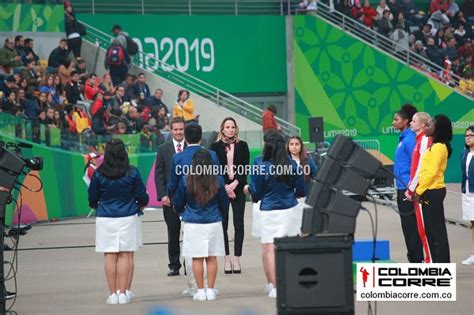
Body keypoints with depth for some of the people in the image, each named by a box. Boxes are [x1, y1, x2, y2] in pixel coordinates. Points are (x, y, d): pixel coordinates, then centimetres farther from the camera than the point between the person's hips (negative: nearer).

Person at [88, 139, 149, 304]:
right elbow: (142, 196, 1)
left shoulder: (98, 174, -5)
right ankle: (124, 292, 3)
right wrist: (141, 205, 24)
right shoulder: (132, 173, -6)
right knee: (126, 255, 4)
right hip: (128, 217, 0)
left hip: (105, 218, 0)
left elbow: (92, 199, 3)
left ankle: (113, 294, 5)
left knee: (110, 256, 4)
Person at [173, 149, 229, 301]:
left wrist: (182, 211, 28)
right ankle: (210, 290, 10)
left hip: (193, 224, -2)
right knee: (212, 257, 8)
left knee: (197, 258, 4)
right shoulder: (218, 180, -3)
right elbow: (224, 203, 10)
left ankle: (201, 291, 6)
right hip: (214, 222, 2)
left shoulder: (186, 181, -8)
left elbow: (178, 203, 5)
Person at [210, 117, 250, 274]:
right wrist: (225, 187, -9)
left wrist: (235, 183, -12)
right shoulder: (216, 146, 3)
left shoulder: (242, 146, 6)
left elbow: (245, 168, 2)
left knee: (239, 224, -1)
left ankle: (237, 259, 3)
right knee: (223, 224, -1)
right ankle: (226, 259, 5)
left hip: (238, 188, 1)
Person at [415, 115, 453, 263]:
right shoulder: (435, 146, 16)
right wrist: (420, 188, 13)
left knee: (437, 230, -7)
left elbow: (432, 172, -18)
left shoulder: (438, 147, -13)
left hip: (433, 191, -10)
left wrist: (419, 191, -14)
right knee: (431, 229, 13)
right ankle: (437, 262, 17)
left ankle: (442, 263, -6)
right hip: (431, 191, 10)